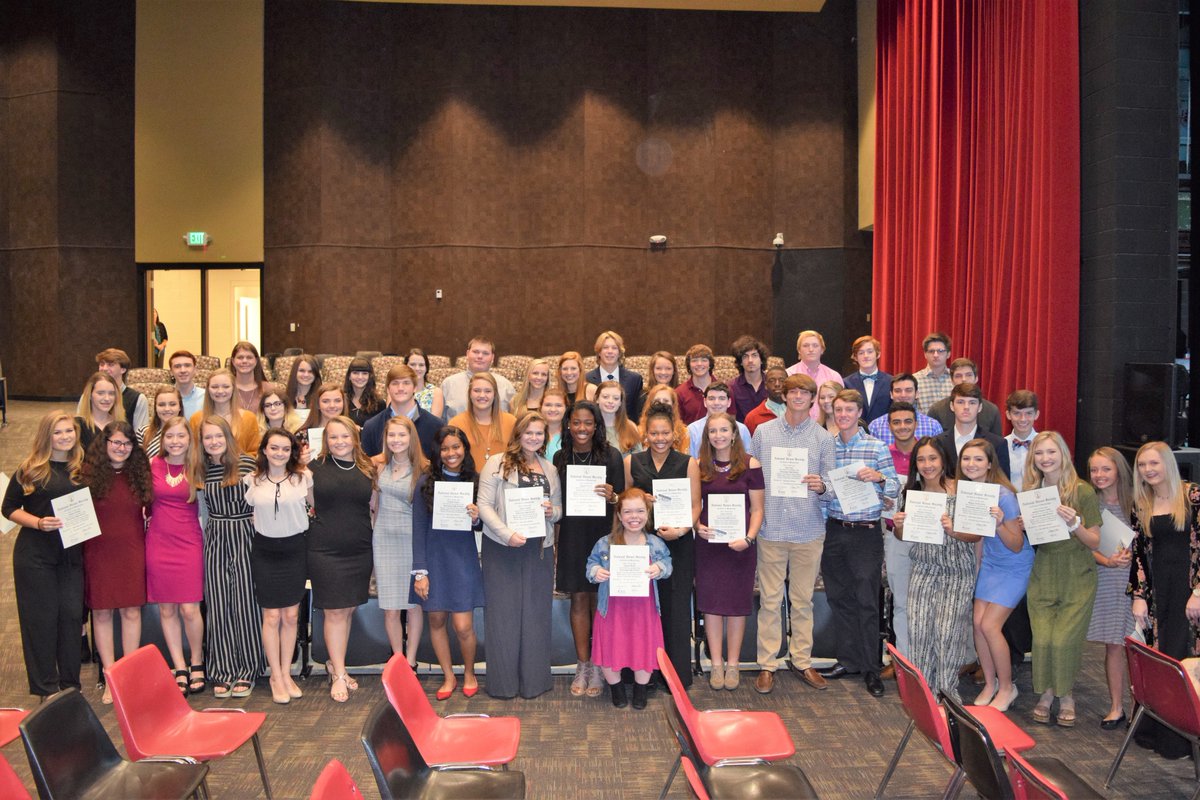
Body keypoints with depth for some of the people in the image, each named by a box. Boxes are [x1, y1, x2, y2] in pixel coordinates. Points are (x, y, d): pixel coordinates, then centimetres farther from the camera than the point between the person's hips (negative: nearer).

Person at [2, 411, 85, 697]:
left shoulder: (82, 469, 7)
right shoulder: (29, 469, -4)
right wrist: (38, 523, -17)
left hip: (72, 554, 3)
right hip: (35, 555, -3)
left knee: (72, 615, 5)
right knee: (41, 617, 2)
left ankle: (70, 685, 18)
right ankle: (45, 688, 13)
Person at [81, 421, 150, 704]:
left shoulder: (139, 473, 5)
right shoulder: (89, 474, -2)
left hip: (132, 552, 1)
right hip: (99, 551, -1)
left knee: (132, 611, 4)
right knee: (101, 612, 5)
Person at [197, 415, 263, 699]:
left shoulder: (247, 463, -6)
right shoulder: (200, 469, 5)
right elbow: (202, 503, 15)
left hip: (245, 537, -3)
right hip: (215, 540, 3)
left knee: (246, 603, 0)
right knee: (218, 605, 5)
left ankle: (247, 671, 13)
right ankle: (223, 672, 16)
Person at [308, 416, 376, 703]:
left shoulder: (367, 470, 6)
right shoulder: (316, 468, -1)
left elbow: (375, 508, 11)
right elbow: (309, 505, 8)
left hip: (360, 551, 3)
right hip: (325, 550, -3)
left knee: (349, 609, 11)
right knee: (334, 612, 0)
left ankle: (334, 664, 27)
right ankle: (339, 675, 9)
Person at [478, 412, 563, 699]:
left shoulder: (550, 469, 13)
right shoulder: (497, 463, -3)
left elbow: (559, 509, 18)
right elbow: (484, 505, -8)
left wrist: (552, 511, -6)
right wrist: (507, 534, -19)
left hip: (539, 548, 4)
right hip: (502, 547, -4)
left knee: (536, 612, 9)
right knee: (503, 612, 3)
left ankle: (534, 680, 20)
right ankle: (503, 682, 14)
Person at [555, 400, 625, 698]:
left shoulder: (611, 455, -3)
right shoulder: (560, 458, 5)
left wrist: (611, 496, -19)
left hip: (602, 534, -2)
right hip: (572, 536, 2)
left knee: (599, 600, 2)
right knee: (579, 599, 7)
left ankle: (598, 667, 13)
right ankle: (582, 666, 17)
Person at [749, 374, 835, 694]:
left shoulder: (823, 437, 5)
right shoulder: (763, 432, 5)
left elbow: (829, 482, 6)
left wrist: (821, 486, -17)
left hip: (808, 528, 1)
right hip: (771, 526, 0)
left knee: (803, 599, 9)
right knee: (770, 599, 3)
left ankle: (801, 660, 21)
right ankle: (767, 664, 12)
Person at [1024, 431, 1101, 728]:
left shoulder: (1083, 492, -7)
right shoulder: (1031, 493, 4)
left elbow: (1095, 542, -5)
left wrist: (1074, 524, -23)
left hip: (1077, 579, -3)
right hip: (1042, 577, 3)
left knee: (1064, 640, -8)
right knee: (1042, 639, -5)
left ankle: (1066, 694, 16)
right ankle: (1046, 692, 17)